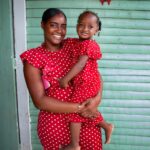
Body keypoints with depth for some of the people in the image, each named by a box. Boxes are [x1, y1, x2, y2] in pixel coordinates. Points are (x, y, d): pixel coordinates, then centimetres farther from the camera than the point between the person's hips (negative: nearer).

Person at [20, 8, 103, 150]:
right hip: (55, 123, -3)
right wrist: (78, 108, -16)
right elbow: (39, 101, -13)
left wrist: (97, 98, -16)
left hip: (85, 118, 3)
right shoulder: (34, 57, -8)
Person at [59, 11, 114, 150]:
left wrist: (65, 79, -23)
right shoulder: (74, 42, 8)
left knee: (74, 111, -1)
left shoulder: (90, 45, -19)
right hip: (83, 83, 9)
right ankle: (107, 126, 40)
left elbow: (80, 64, -25)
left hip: (86, 84, -9)